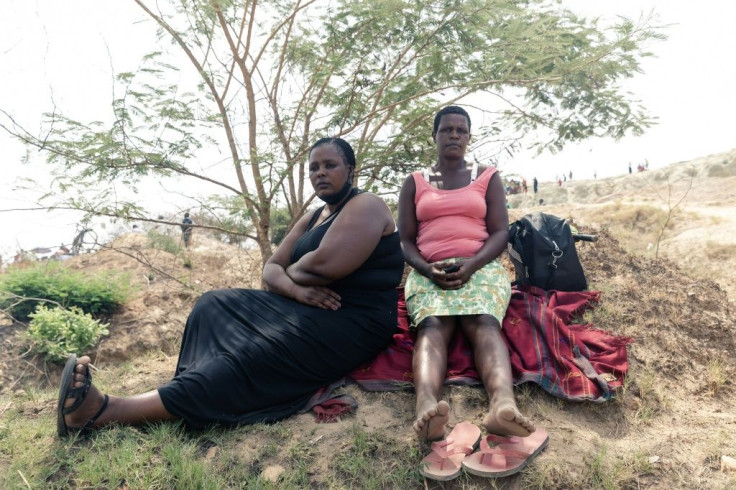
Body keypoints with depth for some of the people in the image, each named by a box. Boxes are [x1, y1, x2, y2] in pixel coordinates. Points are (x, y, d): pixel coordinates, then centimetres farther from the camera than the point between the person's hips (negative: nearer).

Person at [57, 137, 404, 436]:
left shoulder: (366, 206, -8)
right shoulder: (310, 220, 19)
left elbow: (322, 266, -23)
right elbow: (271, 269, 7)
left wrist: (291, 272, -1)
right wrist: (296, 289, -16)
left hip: (351, 321, -9)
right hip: (308, 307, 9)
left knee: (250, 360, -26)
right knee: (216, 306, -1)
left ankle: (105, 412, -31)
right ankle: (181, 399, -18)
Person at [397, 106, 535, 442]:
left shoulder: (488, 178, 17)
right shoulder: (414, 182, 18)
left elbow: (500, 233, 6)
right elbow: (404, 241, 10)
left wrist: (470, 266, -14)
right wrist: (427, 269, -12)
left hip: (481, 267, 0)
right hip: (428, 272, 0)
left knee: (484, 323, -33)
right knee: (432, 326, -32)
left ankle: (503, 405, -59)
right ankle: (426, 407, -58)